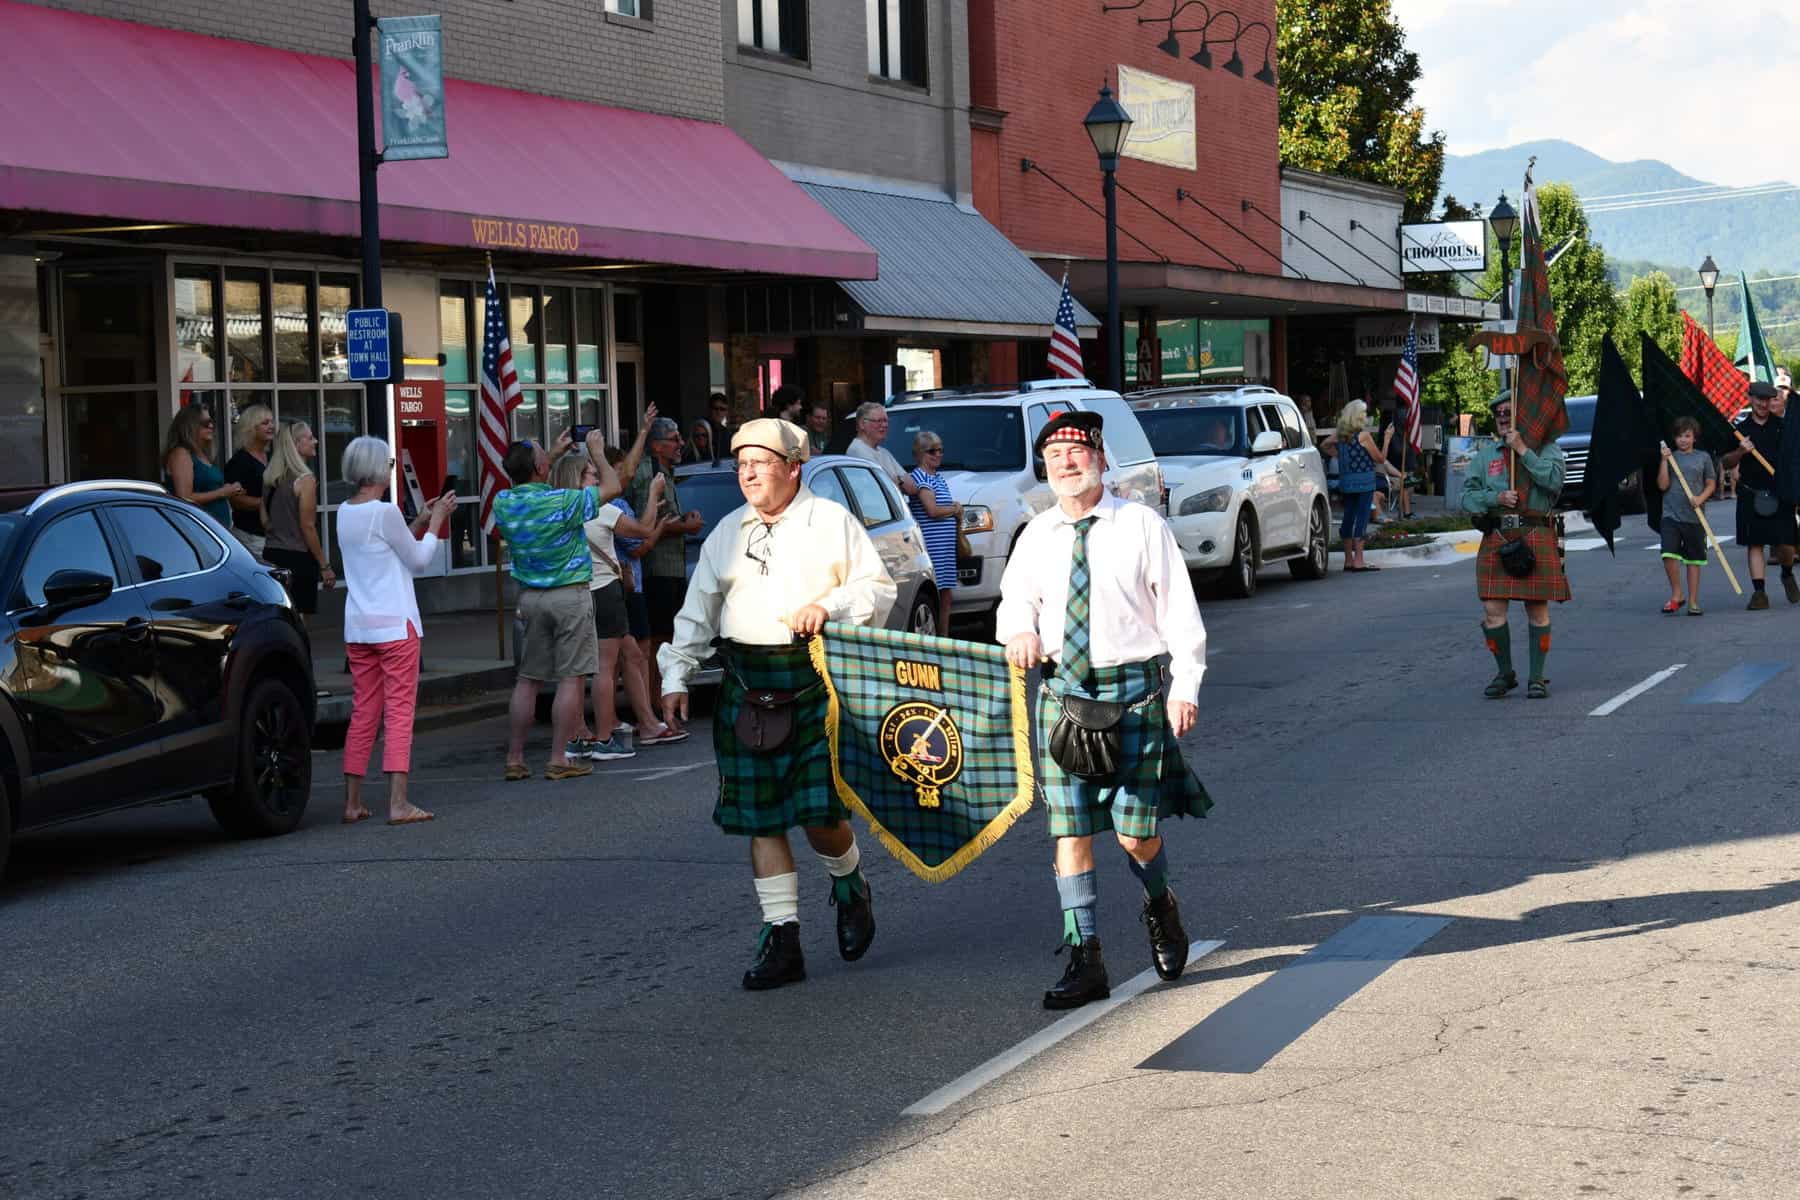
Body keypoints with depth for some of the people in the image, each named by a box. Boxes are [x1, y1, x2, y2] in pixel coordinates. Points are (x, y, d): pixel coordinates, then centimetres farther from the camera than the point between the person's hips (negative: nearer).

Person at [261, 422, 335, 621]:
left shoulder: (270, 477, 8)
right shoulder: (304, 479, -12)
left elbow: (264, 519, 12)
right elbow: (308, 527, -14)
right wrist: (324, 565, -10)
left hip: (272, 554, 7)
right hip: (298, 557, -7)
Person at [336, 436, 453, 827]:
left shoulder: (344, 513, 9)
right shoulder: (385, 512, -13)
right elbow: (419, 560, -3)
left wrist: (421, 522, 18)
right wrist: (436, 521, 7)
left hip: (357, 628, 7)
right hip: (395, 625, -7)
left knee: (362, 714, 11)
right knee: (399, 713, -5)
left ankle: (352, 802, 12)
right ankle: (398, 803, -9)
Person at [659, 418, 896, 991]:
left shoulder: (832, 522, 3)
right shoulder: (727, 533, 15)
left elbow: (879, 589, 4)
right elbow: (698, 612, 18)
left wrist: (829, 605, -14)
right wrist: (676, 677, 9)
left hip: (816, 681, -4)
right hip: (747, 687, 4)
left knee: (820, 814, -9)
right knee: (760, 819, 3)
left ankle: (850, 885, 25)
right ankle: (781, 938, 10)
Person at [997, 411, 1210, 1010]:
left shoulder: (1141, 525, 0)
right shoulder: (1035, 537, 9)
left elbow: (1179, 611, 0)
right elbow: (1015, 600, 20)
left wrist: (1186, 686, -7)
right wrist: (1019, 631, -4)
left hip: (1135, 688, -3)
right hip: (1062, 690, 3)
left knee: (1135, 831, -2)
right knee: (1070, 829, -1)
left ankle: (1160, 905, 32)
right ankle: (1084, 960, 5)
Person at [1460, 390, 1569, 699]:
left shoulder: (1546, 449, 7)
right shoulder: (1484, 456, 16)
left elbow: (1554, 479, -12)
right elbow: (1468, 496, 10)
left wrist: (1523, 450, -11)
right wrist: (1496, 497, -9)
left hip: (1536, 536, -3)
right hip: (1496, 537, 3)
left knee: (1537, 610, 0)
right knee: (1492, 610, -4)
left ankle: (1537, 677, 11)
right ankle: (1505, 674, 13)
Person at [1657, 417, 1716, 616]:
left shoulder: (1703, 457, 5)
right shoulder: (1670, 457, 5)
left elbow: (1711, 484, 8)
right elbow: (1663, 485, -2)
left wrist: (1701, 498, -10)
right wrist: (1664, 461, -10)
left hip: (1694, 516, 1)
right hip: (1671, 515, -1)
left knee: (1694, 559, 7)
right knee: (1669, 554, -15)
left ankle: (1693, 601, 14)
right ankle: (1676, 595, 2)